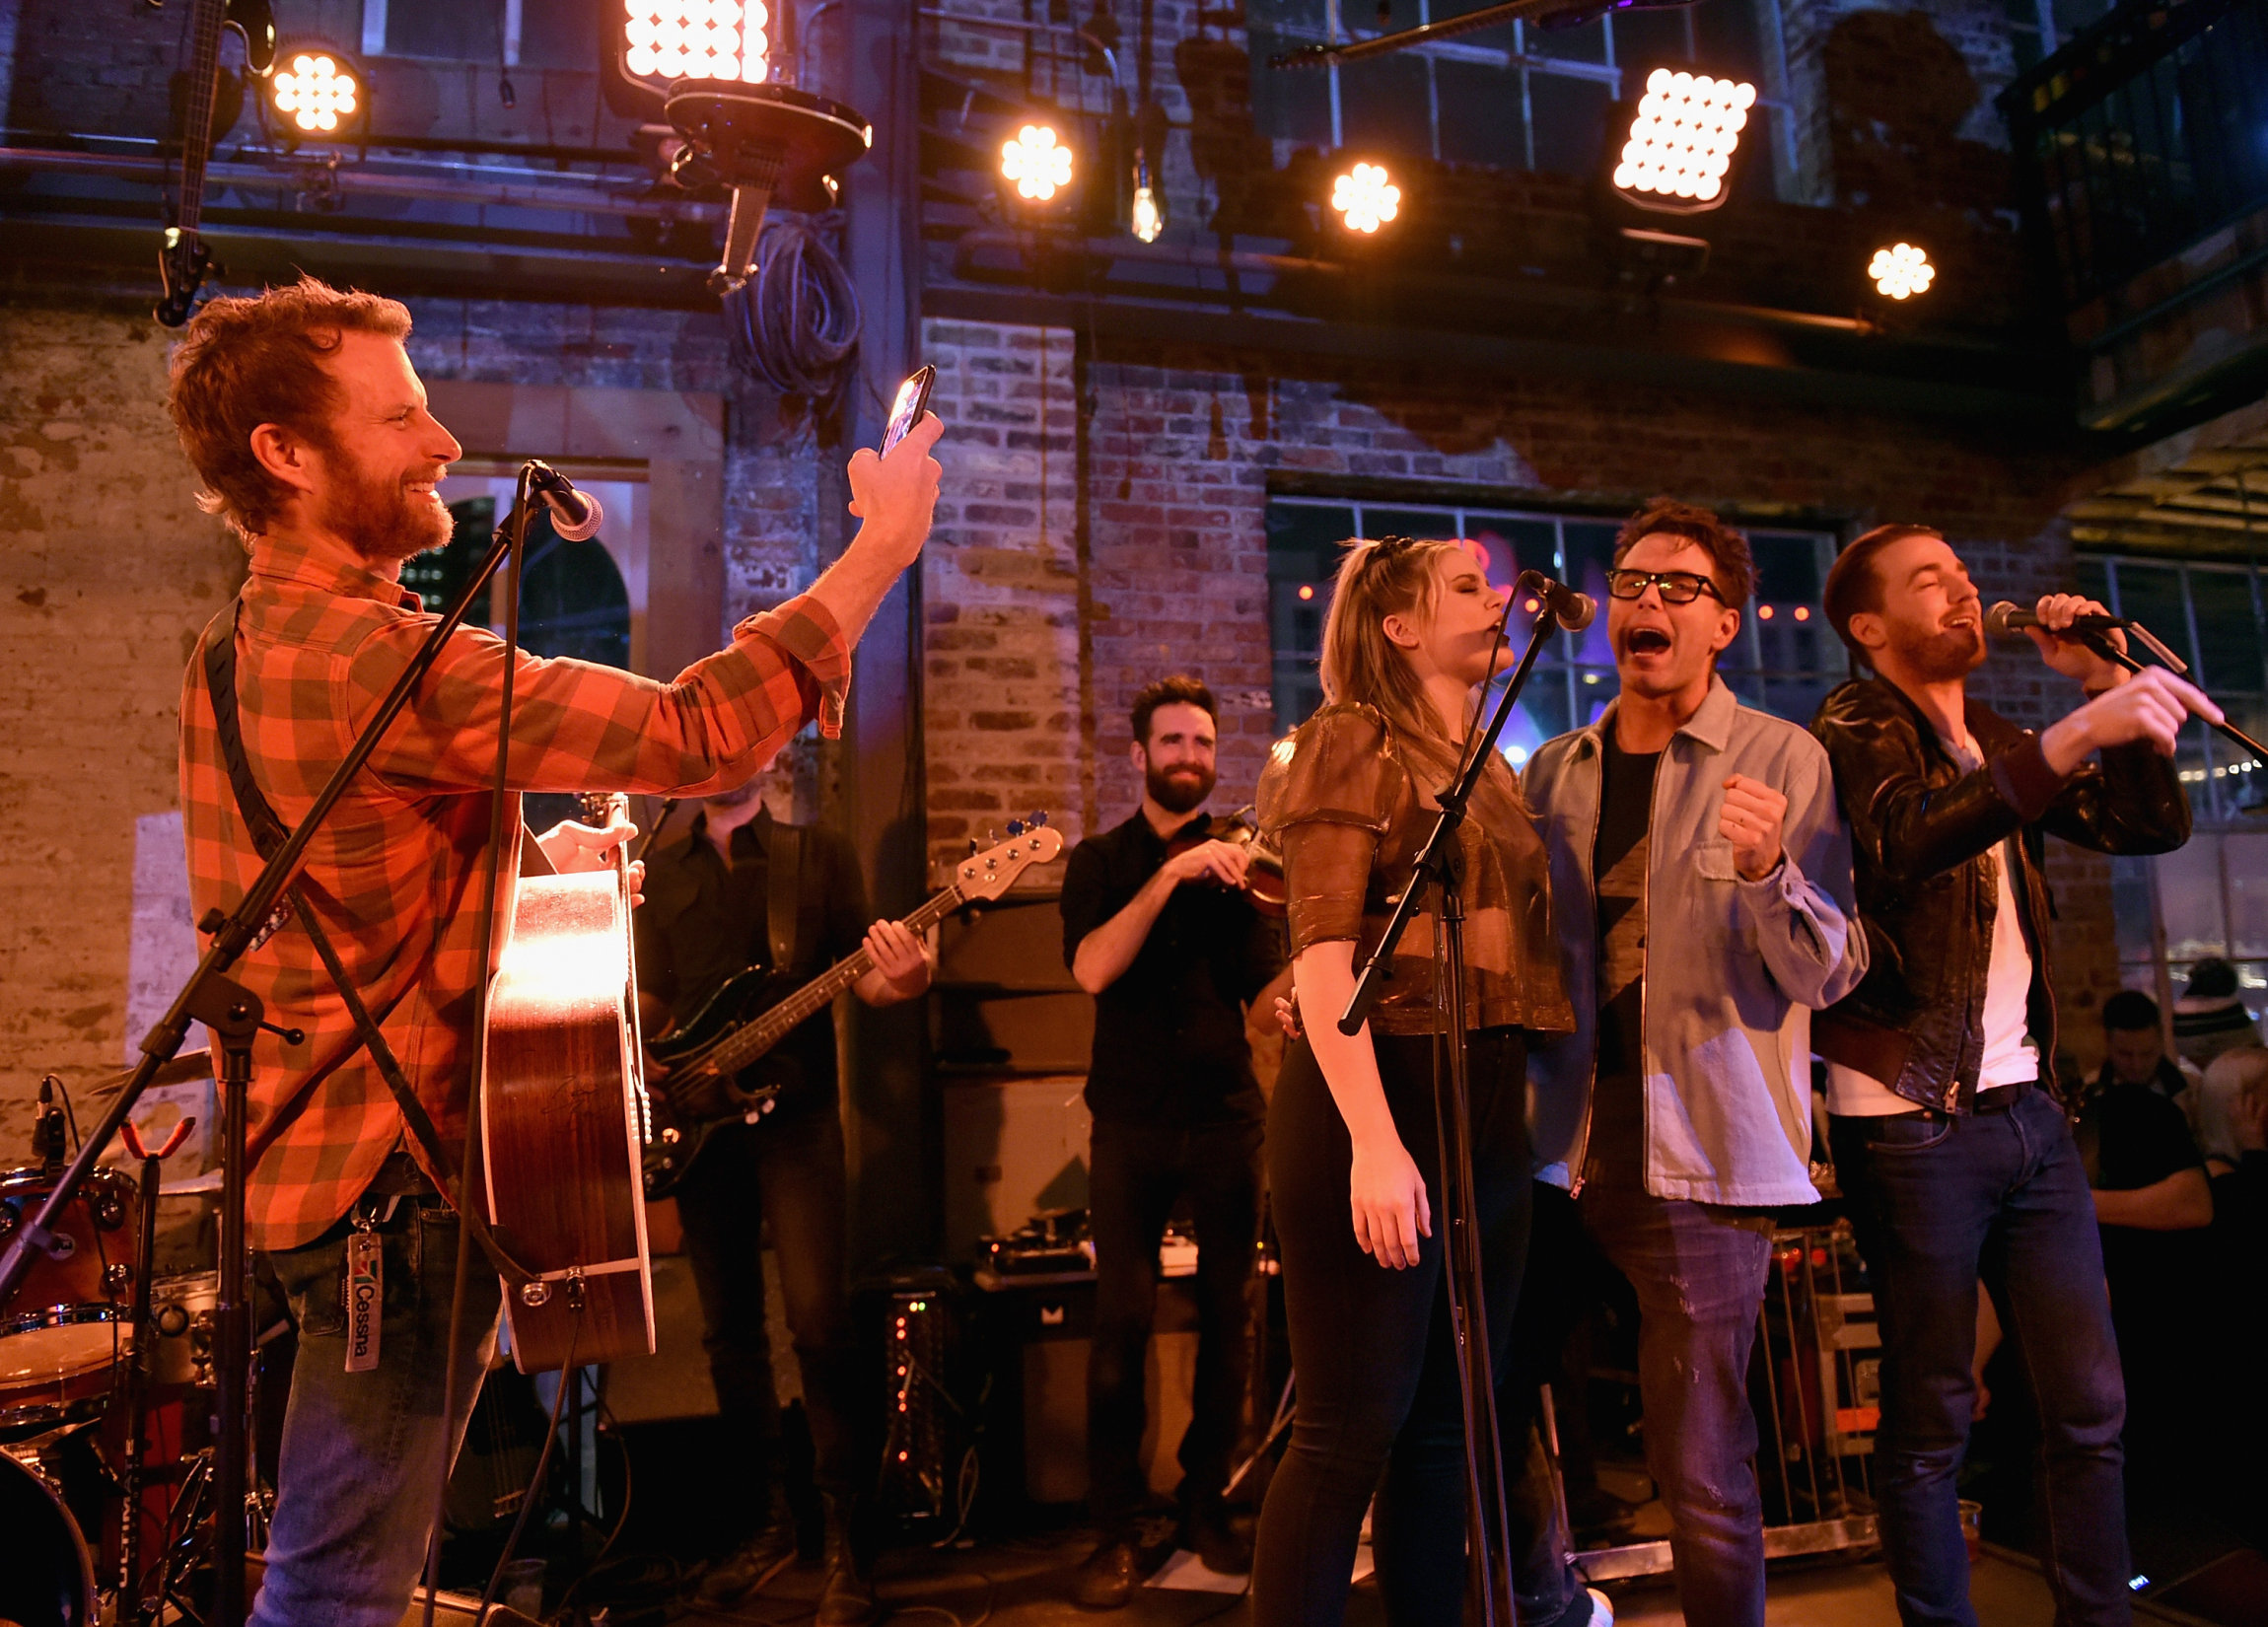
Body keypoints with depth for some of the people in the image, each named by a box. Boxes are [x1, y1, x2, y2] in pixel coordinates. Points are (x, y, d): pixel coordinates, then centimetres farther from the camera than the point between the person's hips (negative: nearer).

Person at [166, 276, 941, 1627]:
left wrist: (523, 860, 9)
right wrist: (887, 543, -20)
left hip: (322, 1151, 10)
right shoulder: (370, 654, -23)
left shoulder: (233, 656, 10)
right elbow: (698, 734, -27)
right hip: (398, 1175, -10)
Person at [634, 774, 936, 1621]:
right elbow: (653, 995, 18)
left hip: (794, 1111, -3)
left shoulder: (820, 852, 5)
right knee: (730, 1329, 10)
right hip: (697, 1117, 4)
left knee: (817, 1319, -12)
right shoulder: (660, 869, 13)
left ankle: (848, 1539, 0)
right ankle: (766, 1519, 25)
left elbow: (859, 973, 1)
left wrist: (894, 982, -22)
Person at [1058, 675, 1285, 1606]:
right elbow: (1091, 969, -12)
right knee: (1122, 1325, -4)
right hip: (1131, 1120, -1)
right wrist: (1171, 875, -18)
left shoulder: (1237, 860, 10)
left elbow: (1267, 993, 2)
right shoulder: (1100, 861, 7)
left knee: (1227, 1319, 5)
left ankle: (1208, 1505, 22)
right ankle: (1116, 1530, 9)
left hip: (1225, 1117, 2)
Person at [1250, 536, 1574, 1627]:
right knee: (1350, 1435, -3)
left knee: (1447, 1430, 12)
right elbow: (1322, 950, -13)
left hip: (1491, 1114, 7)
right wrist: (1372, 1141, -22)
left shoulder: (1492, 771, 20)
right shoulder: (1354, 741, -3)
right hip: (1381, 1098, -7)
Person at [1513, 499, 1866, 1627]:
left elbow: (1833, 968, -7)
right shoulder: (1552, 773, 11)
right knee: (1491, 1419, 13)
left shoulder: (1786, 760, -1)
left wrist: (1766, 869, -27)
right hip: (1560, 1149, 5)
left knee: (1703, 1471, -1)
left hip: (1703, 1160, -4)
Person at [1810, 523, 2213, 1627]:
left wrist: (2105, 685, 5)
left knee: (2091, 1404, 8)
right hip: (1913, 1116, -7)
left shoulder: (1998, 743, 18)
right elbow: (1911, 843, -24)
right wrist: (2073, 737, -31)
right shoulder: (1853, 727, -4)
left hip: (2026, 1107, 7)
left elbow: (2152, 826, 13)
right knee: (1932, 1419, 2)